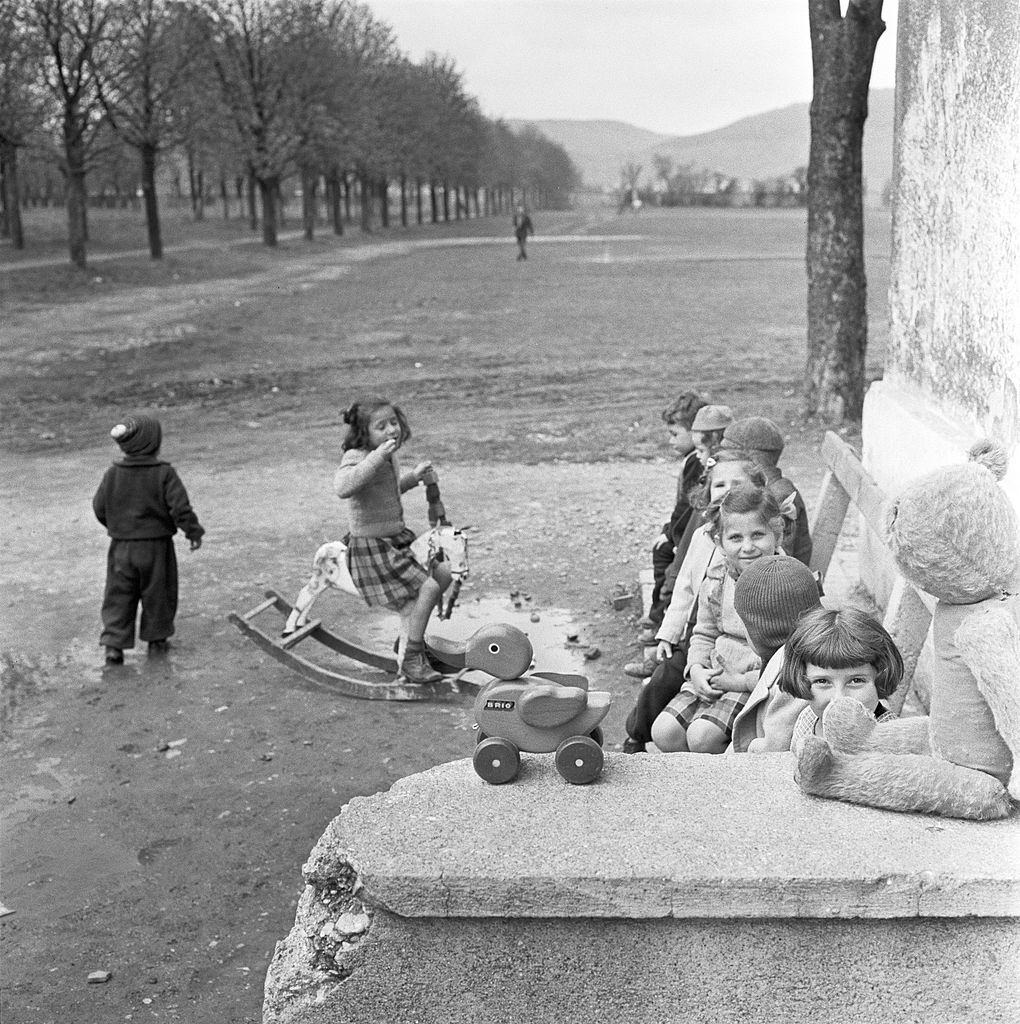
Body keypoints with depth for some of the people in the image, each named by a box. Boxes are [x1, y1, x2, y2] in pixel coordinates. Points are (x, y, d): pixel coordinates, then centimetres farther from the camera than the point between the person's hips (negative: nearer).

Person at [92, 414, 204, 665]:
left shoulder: (113, 474, -4)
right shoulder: (164, 473, -14)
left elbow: (99, 507, 4)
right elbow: (180, 508, -15)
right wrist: (194, 532, -1)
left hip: (121, 547, 2)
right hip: (156, 546, -2)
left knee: (119, 597, 10)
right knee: (157, 594, 15)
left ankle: (114, 644, 1)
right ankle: (156, 640, 25)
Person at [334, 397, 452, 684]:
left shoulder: (389, 457, 8)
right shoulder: (357, 458, -20)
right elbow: (342, 487, -42)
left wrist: (415, 476, 13)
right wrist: (376, 457, -41)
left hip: (396, 540, 10)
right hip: (370, 548, -10)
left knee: (443, 575, 13)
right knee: (428, 587, -16)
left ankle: (412, 635, 27)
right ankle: (410, 660, -4)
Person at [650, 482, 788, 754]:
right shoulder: (715, 584, 4)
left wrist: (741, 681, -18)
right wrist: (697, 670, -5)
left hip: (757, 682, -6)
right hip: (712, 677, 6)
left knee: (703, 736, -24)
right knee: (663, 732, -10)